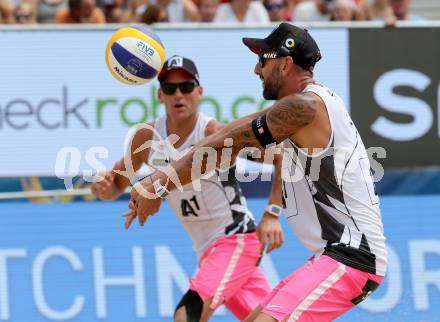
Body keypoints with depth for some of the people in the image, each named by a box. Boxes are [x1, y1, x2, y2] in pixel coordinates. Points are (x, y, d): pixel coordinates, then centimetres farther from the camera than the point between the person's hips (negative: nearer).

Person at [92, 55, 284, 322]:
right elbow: (116, 186, 10)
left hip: (238, 239, -6)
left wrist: (272, 215, -36)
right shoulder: (148, 138, -1)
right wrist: (104, 187, -14)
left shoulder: (214, 133, -20)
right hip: (207, 251, 7)